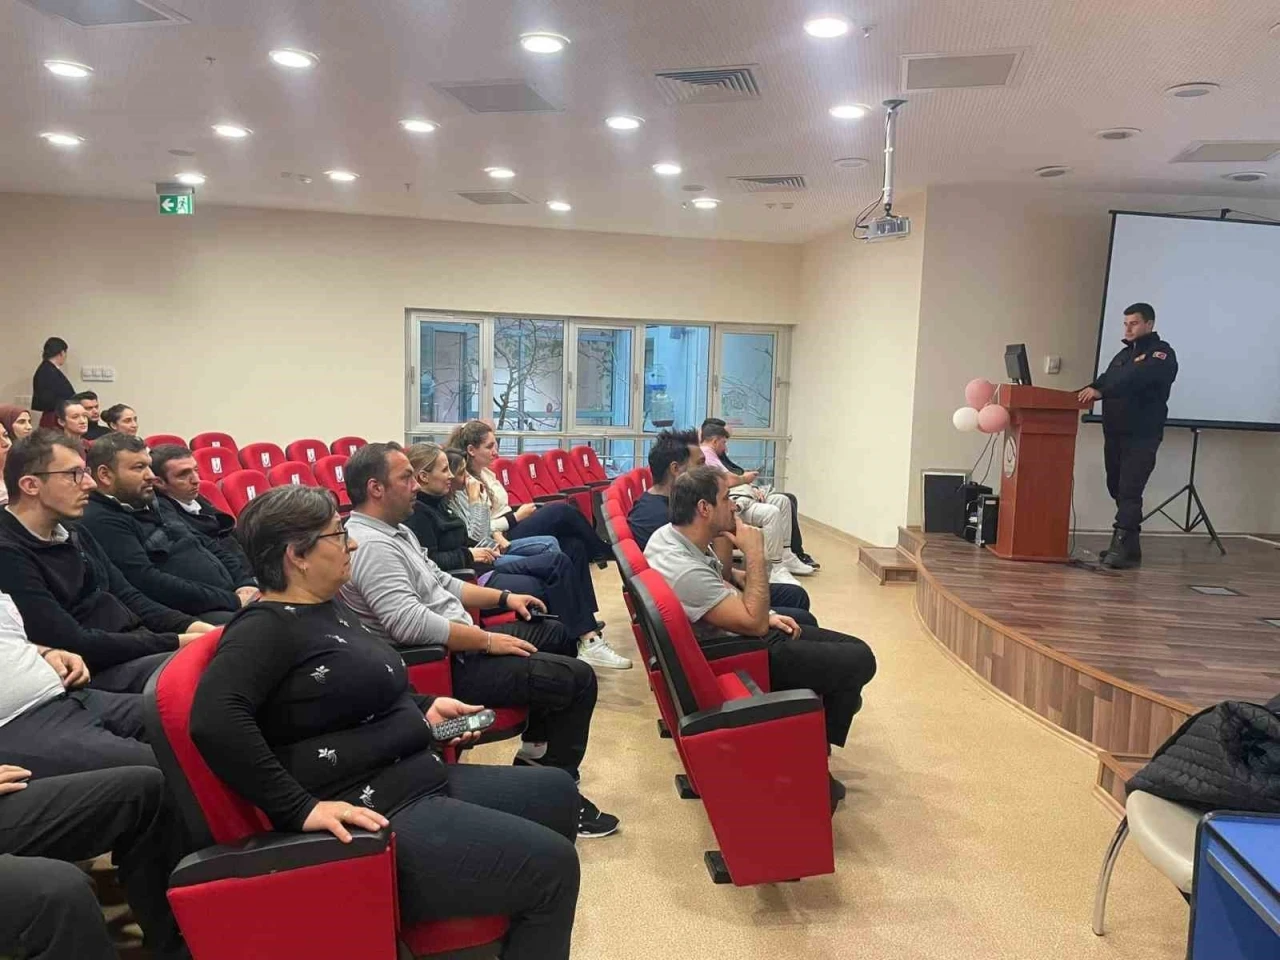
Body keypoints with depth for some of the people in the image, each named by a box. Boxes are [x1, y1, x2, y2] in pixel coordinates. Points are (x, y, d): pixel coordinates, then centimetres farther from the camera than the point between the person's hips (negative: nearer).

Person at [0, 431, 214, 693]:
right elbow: (75, 644, -19)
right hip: (98, 671, -9)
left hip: (139, 646, 9)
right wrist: (177, 642, -17)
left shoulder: (75, 536, 14)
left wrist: (194, 627, -5)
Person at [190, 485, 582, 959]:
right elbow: (214, 721, -32)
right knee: (551, 865, -16)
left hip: (423, 779, 11)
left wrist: (423, 706, 13)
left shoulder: (329, 606, 14)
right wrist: (301, 808, -30)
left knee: (555, 791, 18)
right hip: (374, 813, -11)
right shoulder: (267, 626, -16)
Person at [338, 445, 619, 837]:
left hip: (453, 645, 11)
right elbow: (411, 624, -32)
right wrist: (488, 640, -23)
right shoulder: (372, 545, -22)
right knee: (578, 680, -13)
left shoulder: (393, 531, 11)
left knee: (554, 632, 25)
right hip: (445, 666, -11)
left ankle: (535, 747, 28)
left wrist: (503, 597, 14)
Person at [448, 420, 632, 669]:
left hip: (505, 535, 9)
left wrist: (518, 515, 1)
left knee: (574, 546, -14)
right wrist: (516, 517, -11)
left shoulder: (486, 474, 18)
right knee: (562, 512, -22)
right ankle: (607, 554, 6)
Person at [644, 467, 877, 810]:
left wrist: (765, 614, 3)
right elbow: (754, 623, -30)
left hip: (731, 635, 9)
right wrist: (755, 554, -25)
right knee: (859, 660, -5)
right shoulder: (685, 571, -34)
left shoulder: (669, 535, -4)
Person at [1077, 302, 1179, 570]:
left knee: (1129, 491, -13)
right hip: (1114, 434, 7)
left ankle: (1122, 546, -15)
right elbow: (1108, 379, 10)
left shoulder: (1161, 354, -4)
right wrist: (1088, 390, -13)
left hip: (1142, 436, -7)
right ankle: (1129, 546, 15)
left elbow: (1136, 380, -22)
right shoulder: (1123, 354, 22)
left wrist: (1099, 390, -34)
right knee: (1117, 490, 8)